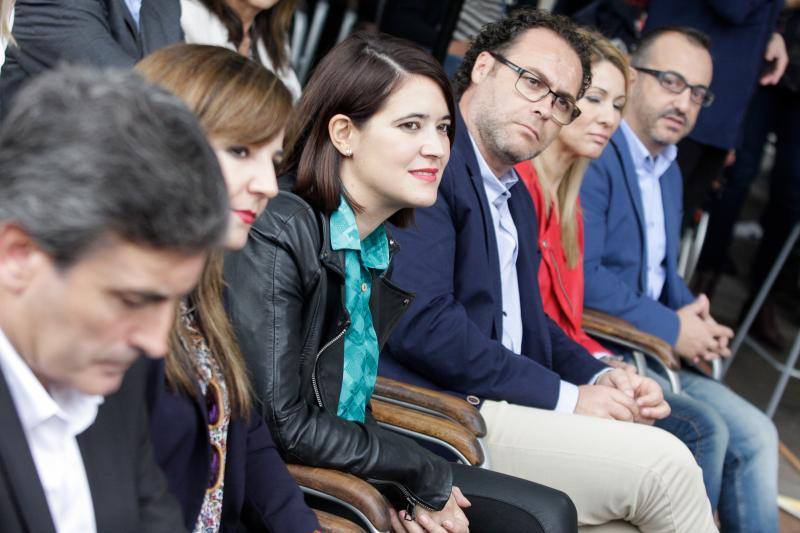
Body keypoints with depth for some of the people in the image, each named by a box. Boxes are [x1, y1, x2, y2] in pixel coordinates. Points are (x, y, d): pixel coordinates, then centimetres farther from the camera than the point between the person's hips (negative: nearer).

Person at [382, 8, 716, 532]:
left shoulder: (518, 198, 20)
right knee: (662, 463, -17)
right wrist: (564, 396, -15)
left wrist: (599, 378, 3)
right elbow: (419, 320, -20)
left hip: (498, 406, 9)